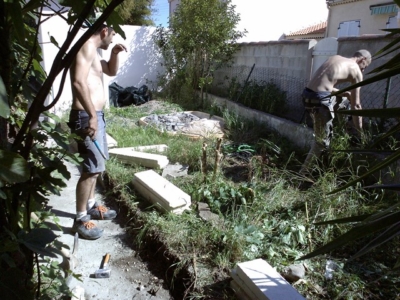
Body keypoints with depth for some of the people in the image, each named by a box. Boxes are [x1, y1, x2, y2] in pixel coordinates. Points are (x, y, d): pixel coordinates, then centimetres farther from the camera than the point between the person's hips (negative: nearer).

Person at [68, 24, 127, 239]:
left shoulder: (93, 51, 19)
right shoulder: (87, 46, -13)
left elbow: (111, 71, 33)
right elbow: (79, 82, -26)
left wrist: (114, 54, 14)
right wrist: (92, 116, -29)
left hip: (95, 115, 11)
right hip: (86, 116, -11)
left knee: (96, 166, 19)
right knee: (92, 169, -7)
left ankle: (90, 206, 33)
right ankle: (80, 220, 5)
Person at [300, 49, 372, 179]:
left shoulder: (335, 57, 21)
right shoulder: (356, 71, 3)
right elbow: (356, 105, 4)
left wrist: (343, 93, 24)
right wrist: (360, 131, 13)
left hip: (308, 94, 8)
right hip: (319, 99, -8)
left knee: (345, 100, 31)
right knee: (322, 141, 6)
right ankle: (304, 172, 10)